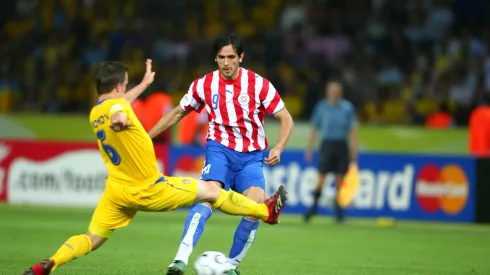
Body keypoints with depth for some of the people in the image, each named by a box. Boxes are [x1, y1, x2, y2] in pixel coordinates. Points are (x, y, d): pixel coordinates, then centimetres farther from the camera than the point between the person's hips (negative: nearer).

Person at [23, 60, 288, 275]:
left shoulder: (94, 114, 10)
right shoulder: (115, 105, -17)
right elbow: (117, 110, -42)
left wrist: (145, 84, 40)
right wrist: (120, 120, -61)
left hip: (117, 191, 7)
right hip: (149, 190, -7)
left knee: (91, 239, 7)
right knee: (210, 190, 8)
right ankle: (266, 211, 22)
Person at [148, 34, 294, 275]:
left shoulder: (259, 84, -6)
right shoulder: (204, 85, -1)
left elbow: (286, 119, -1)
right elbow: (178, 113, 15)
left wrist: (278, 148, -18)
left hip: (251, 155, 1)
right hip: (220, 148, 0)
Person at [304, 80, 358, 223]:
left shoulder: (347, 108, 3)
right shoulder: (321, 107, 5)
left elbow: (352, 130, 3)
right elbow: (314, 129, 10)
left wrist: (354, 150, -5)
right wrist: (309, 149, 6)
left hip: (342, 146, 0)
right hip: (327, 145, 0)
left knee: (340, 179, 1)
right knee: (321, 177, -6)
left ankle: (338, 210, 9)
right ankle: (314, 206, 2)